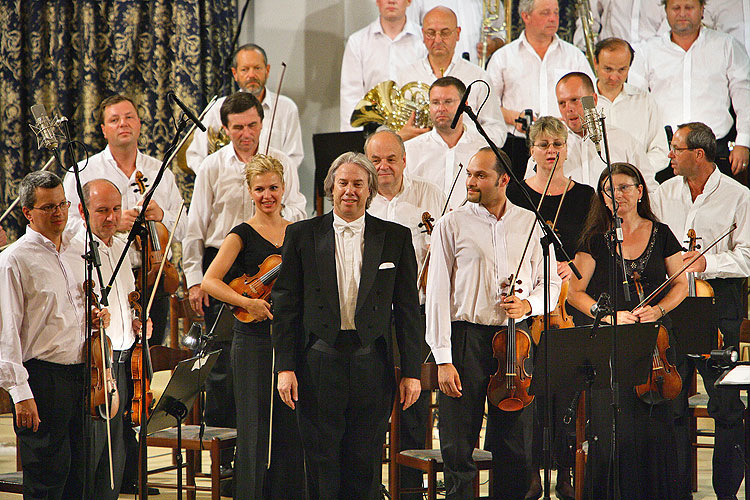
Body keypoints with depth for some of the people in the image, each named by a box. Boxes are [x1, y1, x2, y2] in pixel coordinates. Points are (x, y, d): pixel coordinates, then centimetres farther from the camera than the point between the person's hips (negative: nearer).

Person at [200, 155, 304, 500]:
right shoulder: (243, 234, -2)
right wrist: (247, 302, -22)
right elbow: (209, 282, -13)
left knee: (291, 430, 5)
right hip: (254, 339, -4)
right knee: (255, 431, -3)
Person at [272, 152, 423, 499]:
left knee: (366, 466, 4)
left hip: (372, 364, 1)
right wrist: (285, 366, -4)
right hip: (319, 363, 0)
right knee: (321, 462, 2)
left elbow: (408, 308, 6)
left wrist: (411, 371, 1)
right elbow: (284, 303, 3)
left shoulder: (395, 237, 6)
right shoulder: (301, 235, 5)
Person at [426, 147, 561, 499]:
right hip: (466, 335, -2)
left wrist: (528, 304, -8)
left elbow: (551, 283, 15)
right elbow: (437, 294, -3)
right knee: (458, 449, -1)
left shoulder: (529, 224, 9)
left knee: (515, 448, 4)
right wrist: (443, 359, -10)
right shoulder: (452, 225, 1)